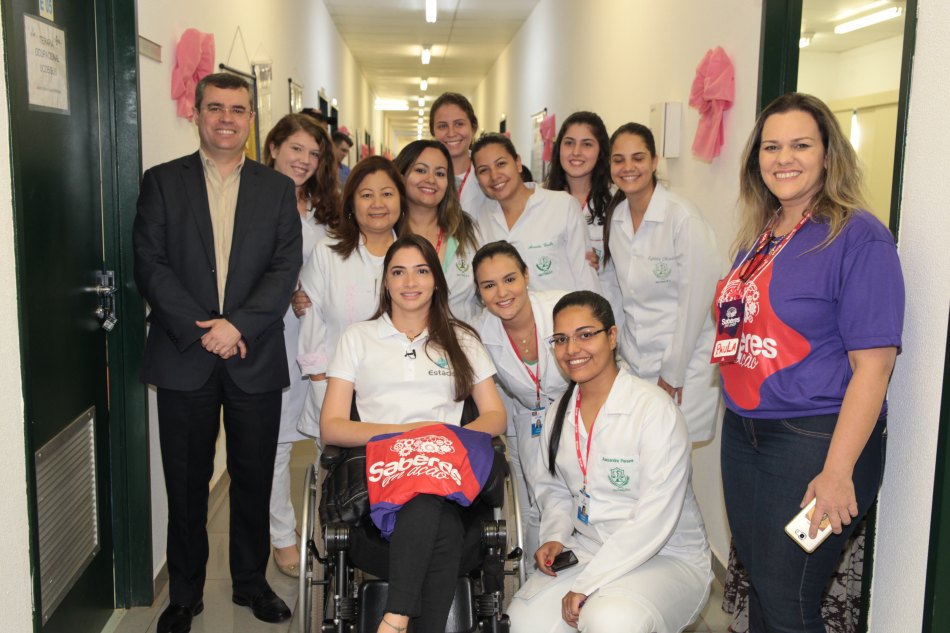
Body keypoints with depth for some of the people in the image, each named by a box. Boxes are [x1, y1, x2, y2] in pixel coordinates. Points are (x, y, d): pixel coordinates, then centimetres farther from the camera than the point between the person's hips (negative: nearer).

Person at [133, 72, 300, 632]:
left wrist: (238, 325, -14)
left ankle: (251, 581, 29)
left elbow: (286, 270, -1)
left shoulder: (278, 188, 7)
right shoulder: (162, 182, 5)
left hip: (256, 360, 1)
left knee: (255, 479, 10)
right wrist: (200, 331, -13)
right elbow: (150, 265, -3)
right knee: (186, 484, 9)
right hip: (183, 359, 0)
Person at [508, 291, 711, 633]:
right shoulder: (560, 413, 6)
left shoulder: (654, 408, -16)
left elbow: (654, 520, -21)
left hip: (668, 558, -5)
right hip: (588, 551, 6)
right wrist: (555, 537, -1)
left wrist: (586, 585, -21)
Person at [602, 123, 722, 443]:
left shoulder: (683, 217, -15)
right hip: (632, 362, 6)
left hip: (682, 364, -5)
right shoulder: (615, 218, 5)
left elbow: (695, 299, -15)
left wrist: (672, 373, -12)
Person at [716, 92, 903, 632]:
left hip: (816, 440, -7)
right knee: (758, 587, 18)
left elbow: (873, 364, -18)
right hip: (744, 434, 7)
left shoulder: (858, 237, -13)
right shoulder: (759, 237, 10)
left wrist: (838, 472, -22)